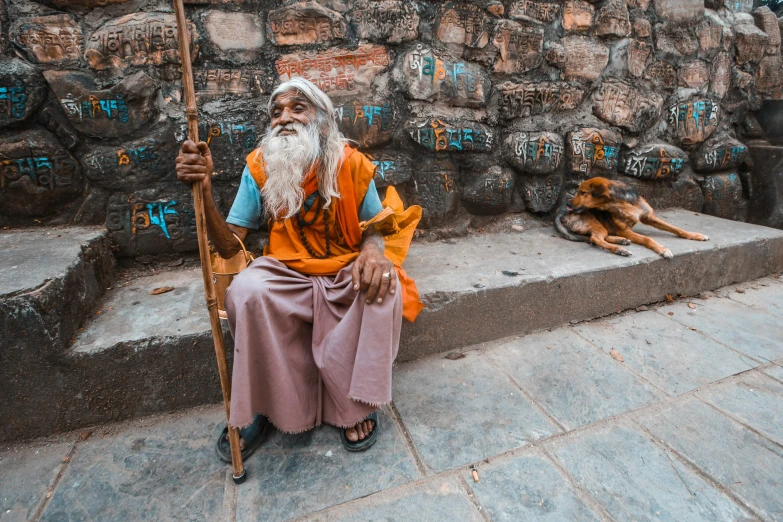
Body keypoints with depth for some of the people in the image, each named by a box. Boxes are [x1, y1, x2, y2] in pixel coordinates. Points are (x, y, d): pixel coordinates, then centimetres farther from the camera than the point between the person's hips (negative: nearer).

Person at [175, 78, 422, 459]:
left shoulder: (350, 163, -7)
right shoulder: (259, 168, -4)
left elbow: (375, 227, 1)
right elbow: (229, 246, -7)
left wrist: (373, 250, -25)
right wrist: (205, 192, -25)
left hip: (346, 271, 0)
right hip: (287, 273, 1)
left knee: (383, 288, -31)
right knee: (246, 292, -30)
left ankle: (356, 404, -6)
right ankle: (260, 406, -3)